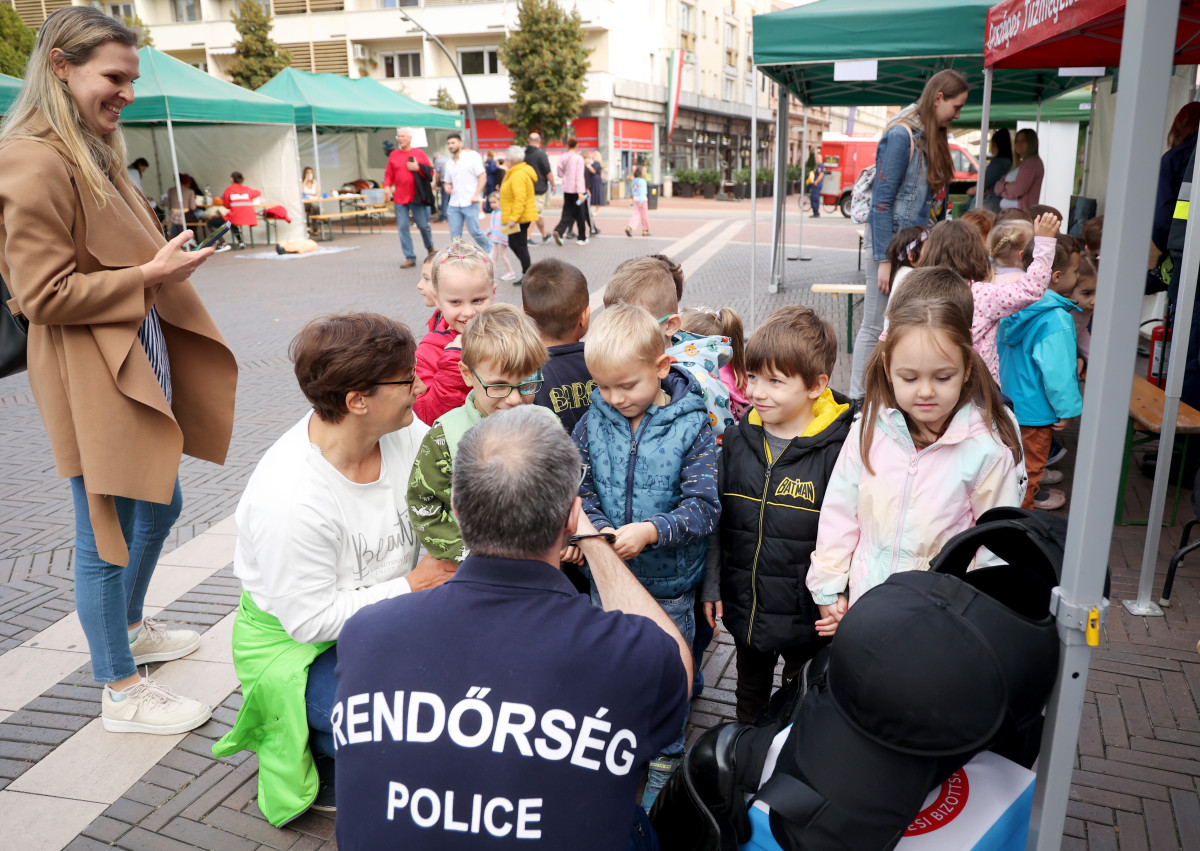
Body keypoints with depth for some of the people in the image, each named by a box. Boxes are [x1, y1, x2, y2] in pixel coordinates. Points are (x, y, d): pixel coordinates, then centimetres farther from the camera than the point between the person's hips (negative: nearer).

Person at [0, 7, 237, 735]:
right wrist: (149, 275, -22)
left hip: (140, 360, 10)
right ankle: (120, 692, 17)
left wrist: (167, 258, 8)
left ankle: (130, 627, 44)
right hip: (91, 377, -10)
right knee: (108, 530, 1)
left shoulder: (96, 154, 12)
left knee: (159, 506, 22)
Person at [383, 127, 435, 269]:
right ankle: (410, 258, 5)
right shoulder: (393, 154, 7)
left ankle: (430, 248, 32)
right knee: (402, 227, -1)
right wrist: (387, 186, -8)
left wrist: (418, 168, -15)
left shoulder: (419, 153, 1)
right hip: (400, 197, 2)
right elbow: (389, 173, 9)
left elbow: (430, 172, 1)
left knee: (423, 225, 3)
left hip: (416, 197, -2)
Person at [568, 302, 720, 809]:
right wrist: (596, 528, -24)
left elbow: (703, 506, -17)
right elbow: (579, 490, -4)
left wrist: (650, 530, -31)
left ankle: (664, 764, 38)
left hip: (670, 583, -3)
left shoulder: (691, 427, -15)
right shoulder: (593, 424, -6)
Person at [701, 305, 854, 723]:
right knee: (750, 696, 27)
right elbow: (716, 517, 5)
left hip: (807, 612, -4)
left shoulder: (838, 448, -18)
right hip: (744, 606, 5)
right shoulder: (737, 440, -4)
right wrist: (712, 585, 5)